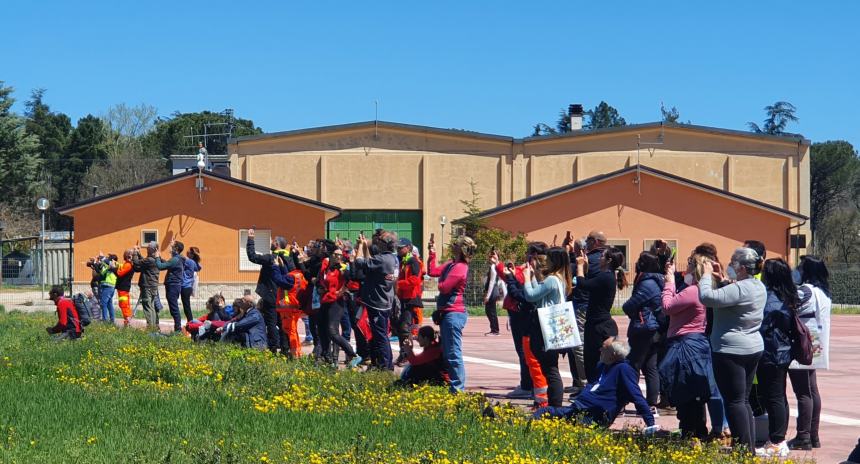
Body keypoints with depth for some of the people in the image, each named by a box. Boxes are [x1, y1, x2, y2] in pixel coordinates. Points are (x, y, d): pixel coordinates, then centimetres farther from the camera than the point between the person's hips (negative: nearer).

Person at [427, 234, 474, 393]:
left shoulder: (460, 267, -17)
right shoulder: (451, 264, 12)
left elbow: (444, 287, -19)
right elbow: (432, 271, 18)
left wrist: (439, 283, 3)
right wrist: (432, 254, 12)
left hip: (453, 313, -11)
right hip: (446, 313, 11)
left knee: (453, 354, -9)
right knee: (447, 353, 16)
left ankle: (458, 389, -7)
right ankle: (455, 386, 23)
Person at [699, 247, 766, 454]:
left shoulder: (739, 289, -22)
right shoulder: (759, 287, 9)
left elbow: (707, 297, -27)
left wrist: (707, 275, -12)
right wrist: (719, 278, 11)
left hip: (731, 351, -10)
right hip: (753, 349, 10)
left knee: (734, 401, -4)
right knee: (744, 400, 15)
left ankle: (744, 448, -5)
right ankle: (751, 447, 17)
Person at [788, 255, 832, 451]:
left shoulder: (805, 291, -17)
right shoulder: (822, 292, 14)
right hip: (814, 347, 10)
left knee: (803, 392, -7)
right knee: (811, 391, 14)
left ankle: (803, 438, -6)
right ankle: (813, 436, 19)